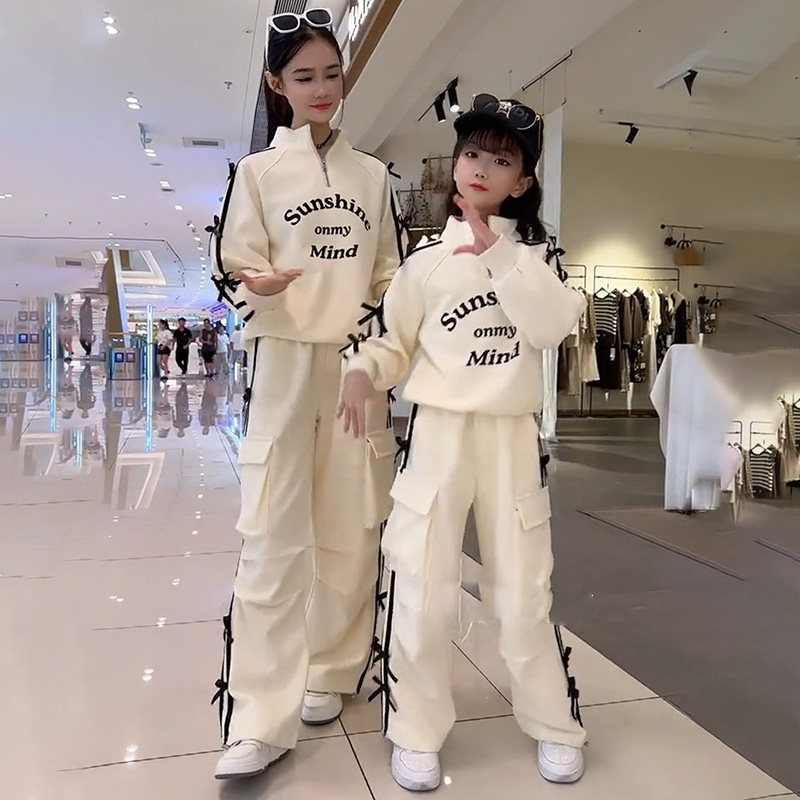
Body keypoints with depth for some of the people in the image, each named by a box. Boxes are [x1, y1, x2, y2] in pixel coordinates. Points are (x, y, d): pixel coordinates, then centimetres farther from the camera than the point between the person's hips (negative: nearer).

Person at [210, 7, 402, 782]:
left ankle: (328, 675, 21)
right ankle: (260, 718, -2)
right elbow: (234, 270, -1)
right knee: (273, 536, -8)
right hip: (283, 363, -2)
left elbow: (389, 277, 16)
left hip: (357, 366, 3)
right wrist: (257, 285, -23)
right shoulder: (257, 171, 6)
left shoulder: (372, 175, 14)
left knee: (352, 530, 4)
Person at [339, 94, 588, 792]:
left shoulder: (533, 257, 8)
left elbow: (557, 324, -10)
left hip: (513, 439, 1)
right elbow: (396, 344, 7)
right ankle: (418, 731, 21)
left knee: (525, 590, 9)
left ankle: (555, 724, 30)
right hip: (438, 435, 0)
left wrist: (497, 250, -13)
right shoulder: (426, 262, 5)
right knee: (424, 591, 1)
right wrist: (363, 370, -15)